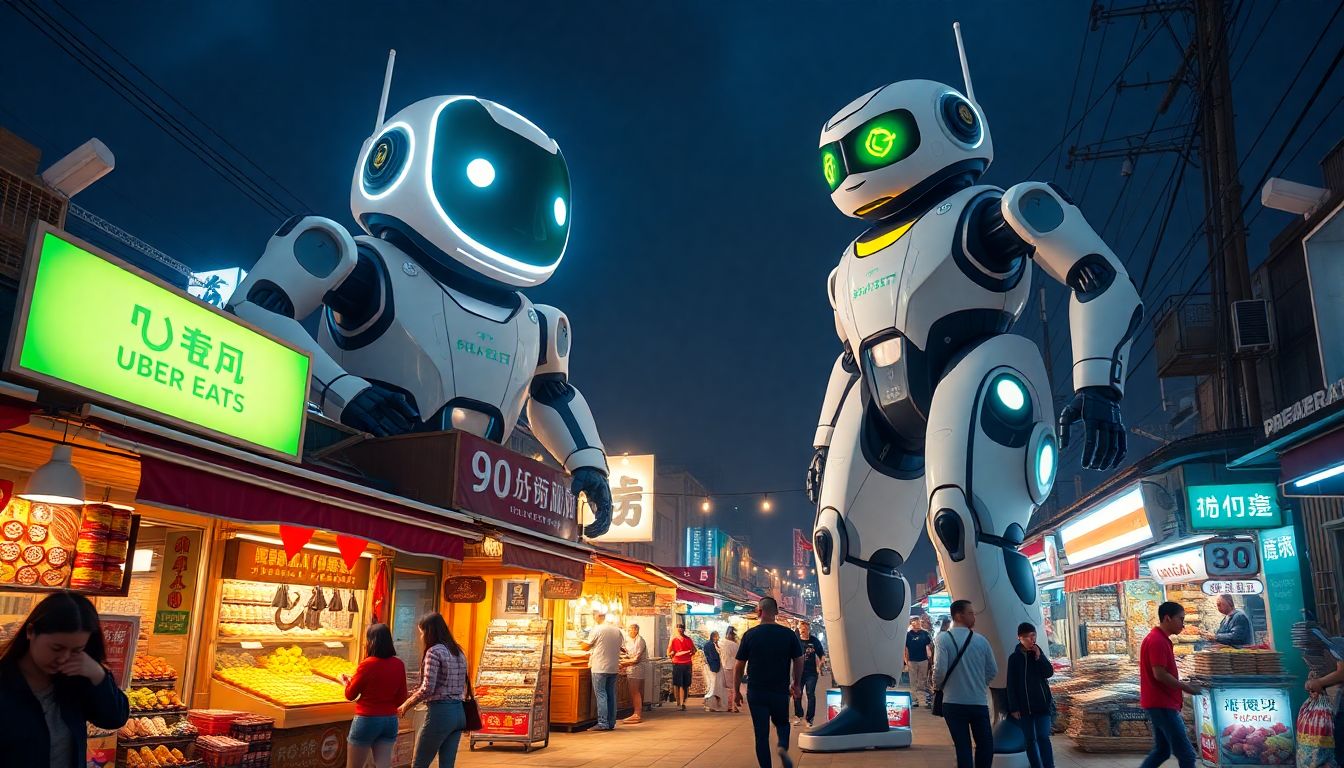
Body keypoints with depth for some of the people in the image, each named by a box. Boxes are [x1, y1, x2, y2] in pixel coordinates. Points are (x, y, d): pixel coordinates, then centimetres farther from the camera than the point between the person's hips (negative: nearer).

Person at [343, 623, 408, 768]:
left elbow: (350, 695, -2)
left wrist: (346, 681, 17)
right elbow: (401, 698, 5)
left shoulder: (367, 664, -16)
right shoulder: (399, 664, -3)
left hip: (367, 720, -4)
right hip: (390, 720, 4)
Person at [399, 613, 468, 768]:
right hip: (459, 712, 8)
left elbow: (427, 689, -16)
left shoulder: (434, 651, -10)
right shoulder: (458, 652, 14)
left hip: (440, 712, -8)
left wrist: (406, 705, 0)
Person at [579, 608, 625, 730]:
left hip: (599, 668, -6)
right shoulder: (617, 630, 7)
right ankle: (611, 723, 13)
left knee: (601, 695, -2)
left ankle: (603, 723, -5)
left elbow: (586, 646, -1)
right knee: (611, 695, 10)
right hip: (614, 668, 6)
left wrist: (581, 644, 23)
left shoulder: (596, 630, -10)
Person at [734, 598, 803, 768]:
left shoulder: (750, 635, -6)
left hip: (756, 692, -1)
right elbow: (798, 661, 4)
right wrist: (796, 684, 19)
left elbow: (740, 666, -2)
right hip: (781, 691, 1)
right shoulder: (788, 634, -4)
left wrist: (736, 690, 8)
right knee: (782, 722, 23)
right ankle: (783, 747, -3)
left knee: (761, 734, 8)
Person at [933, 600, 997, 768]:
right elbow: (993, 670, 6)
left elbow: (940, 670, -16)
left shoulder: (943, 639, -10)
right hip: (979, 702, 1)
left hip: (953, 703, -1)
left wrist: (938, 686, 4)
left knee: (963, 747, 5)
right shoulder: (981, 640, -2)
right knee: (986, 745, 15)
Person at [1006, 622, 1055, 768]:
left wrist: (1039, 656, -15)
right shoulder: (1014, 657, -4)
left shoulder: (1038, 653, 4)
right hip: (1024, 706, -1)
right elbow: (1011, 685, -4)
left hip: (1042, 703, 1)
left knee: (1043, 737, -7)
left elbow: (1049, 673, -6)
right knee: (1030, 740, 6)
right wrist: (1014, 708, -8)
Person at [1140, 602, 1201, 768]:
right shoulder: (1157, 640, -17)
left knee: (1162, 750, 15)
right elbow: (1159, 674, -22)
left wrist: (1182, 684, 11)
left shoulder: (1160, 639, 15)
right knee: (1186, 754, -5)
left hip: (1161, 703, 10)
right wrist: (1185, 687, -11)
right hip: (1162, 705, -10)